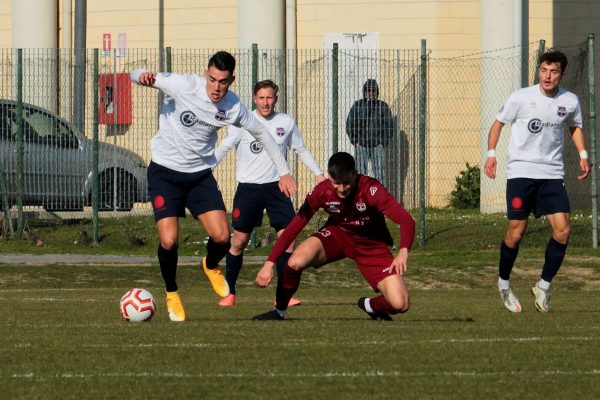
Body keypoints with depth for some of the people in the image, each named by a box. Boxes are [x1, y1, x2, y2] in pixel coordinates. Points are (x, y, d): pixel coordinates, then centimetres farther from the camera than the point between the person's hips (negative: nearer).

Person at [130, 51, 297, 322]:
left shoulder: (233, 107, -8)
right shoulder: (184, 85, -19)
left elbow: (262, 134, 9)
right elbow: (137, 76, -16)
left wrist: (283, 172, 10)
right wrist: (143, 76, -41)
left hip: (200, 174, 3)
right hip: (164, 172, -3)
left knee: (222, 237, -10)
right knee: (169, 240, -16)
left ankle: (211, 265, 29)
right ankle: (171, 294, 13)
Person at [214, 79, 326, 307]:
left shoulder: (286, 123, 5)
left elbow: (301, 150, 17)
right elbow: (223, 147, -7)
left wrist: (318, 173, 12)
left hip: (276, 186, 2)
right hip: (248, 186, -2)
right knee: (239, 241, -1)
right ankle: (229, 293, 12)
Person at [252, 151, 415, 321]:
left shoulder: (371, 189, -31)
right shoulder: (322, 192, -22)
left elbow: (406, 220, -37)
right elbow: (294, 227, -19)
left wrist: (403, 252, -56)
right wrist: (269, 263, -28)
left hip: (371, 244, -1)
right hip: (337, 234, 1)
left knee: (400, 305, -17)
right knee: (296, 262, -29)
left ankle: (369, 305, 19)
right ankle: (279, 311, -2)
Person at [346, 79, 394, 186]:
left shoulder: (382, 106, 5)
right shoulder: (357, 105, 5)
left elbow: (389, 125, 6)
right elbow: (349, 124, 7)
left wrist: (383, 143, -2)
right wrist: (355, 141, -1)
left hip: (378, 146, 0)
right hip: (361, 146, 1)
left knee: (380, 175, -3)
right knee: (361, 174, 1)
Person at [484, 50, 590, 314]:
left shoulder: (570, 102, 2)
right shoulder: (522, 98, -7)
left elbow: (575, 126, 22)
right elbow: (499, 123, 5)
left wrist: (583, 155, 10)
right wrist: (491, 153, -6)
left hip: (552, 173, 3)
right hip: (521, 171, -3)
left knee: (563, 230, -10)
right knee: (516, 232, -3)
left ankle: (544, 285, 8)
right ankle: (504, 283, 21)